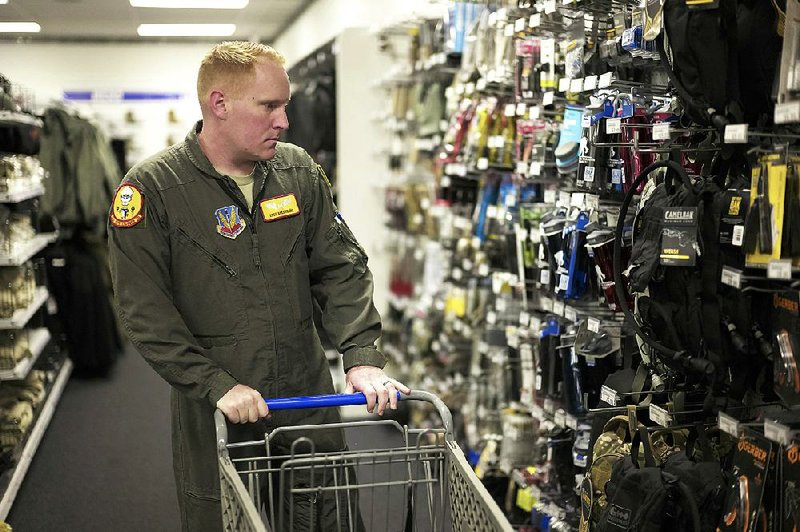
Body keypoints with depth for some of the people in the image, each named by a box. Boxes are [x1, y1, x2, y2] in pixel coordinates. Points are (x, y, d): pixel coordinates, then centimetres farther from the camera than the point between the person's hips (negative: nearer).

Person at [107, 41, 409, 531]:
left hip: (311, 399, 4)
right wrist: (218, 385, -19)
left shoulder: (298, 171, 3)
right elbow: (146, 312, -12)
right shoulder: (149, 190, -10)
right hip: (215, 416, -3)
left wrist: (362, 355, -12)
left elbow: (341, 267, 2)